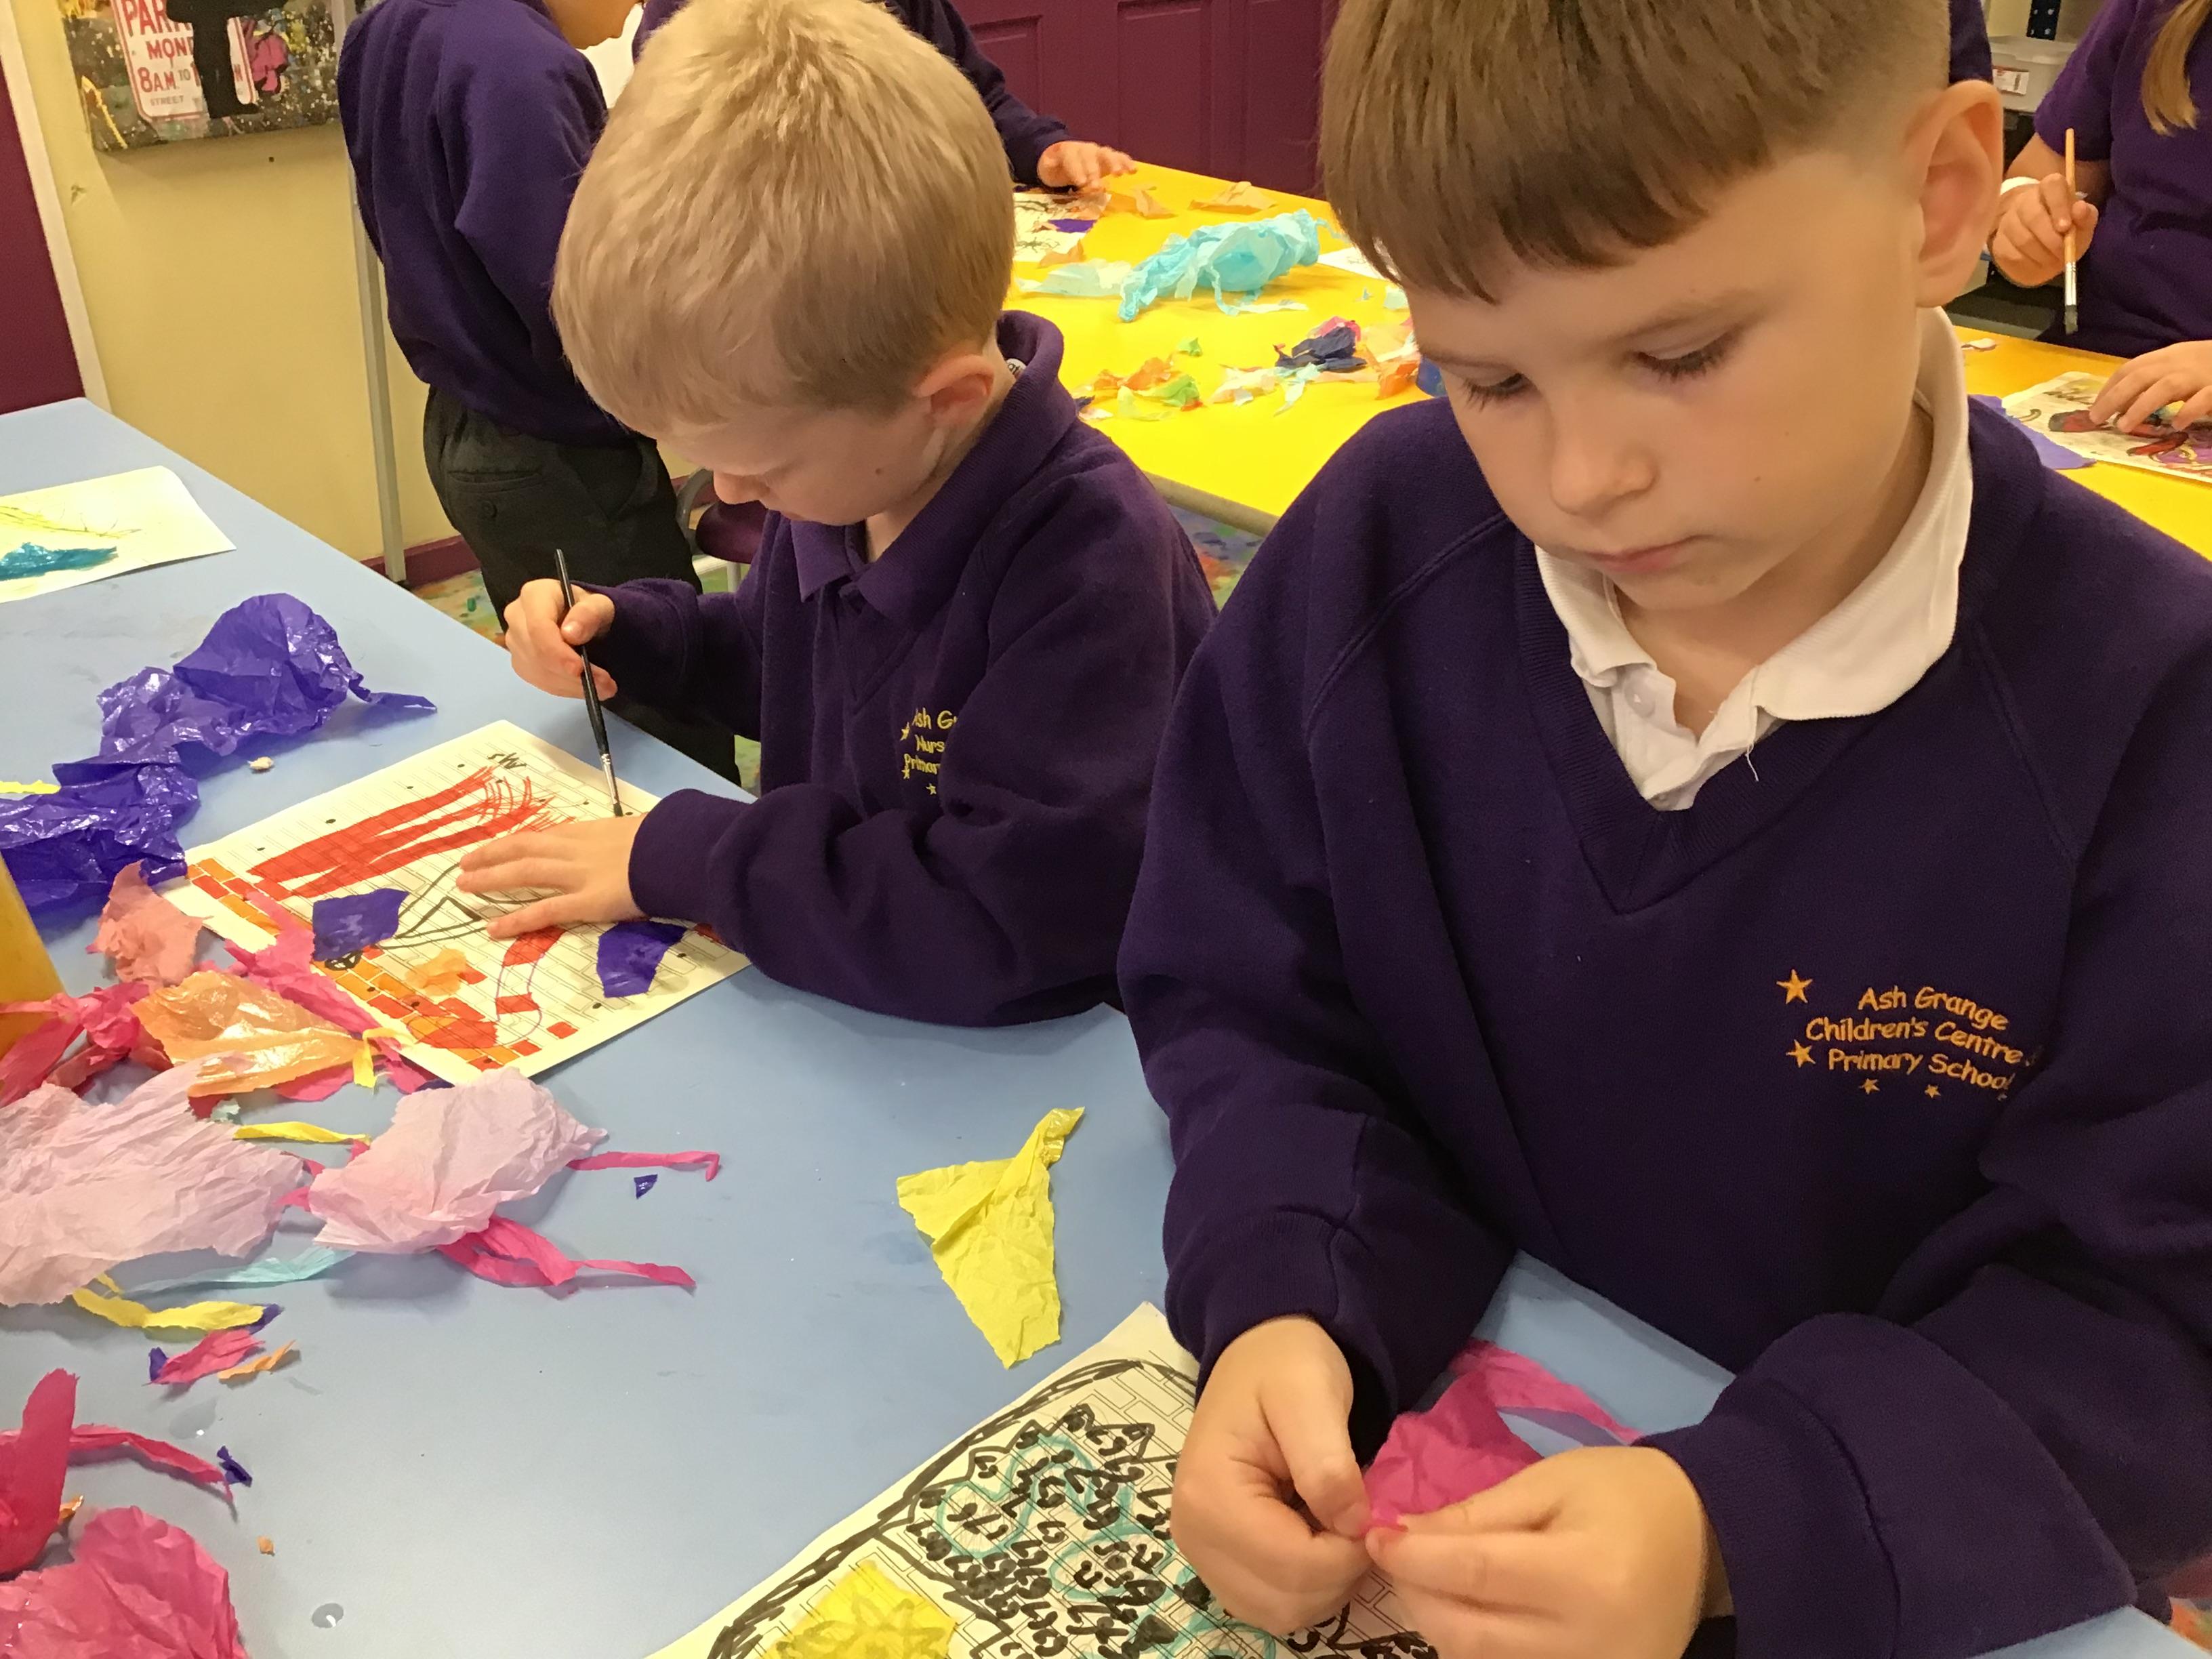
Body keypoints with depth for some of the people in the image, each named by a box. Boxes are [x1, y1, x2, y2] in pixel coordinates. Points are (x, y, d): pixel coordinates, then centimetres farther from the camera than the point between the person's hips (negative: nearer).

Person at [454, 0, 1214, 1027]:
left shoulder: (1091, 561, -25)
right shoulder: (838, 464, -1)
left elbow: (1008, 926, -31)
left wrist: (681, 859, -22)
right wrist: (622, 632, 1)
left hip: (1041, 1062, -6)